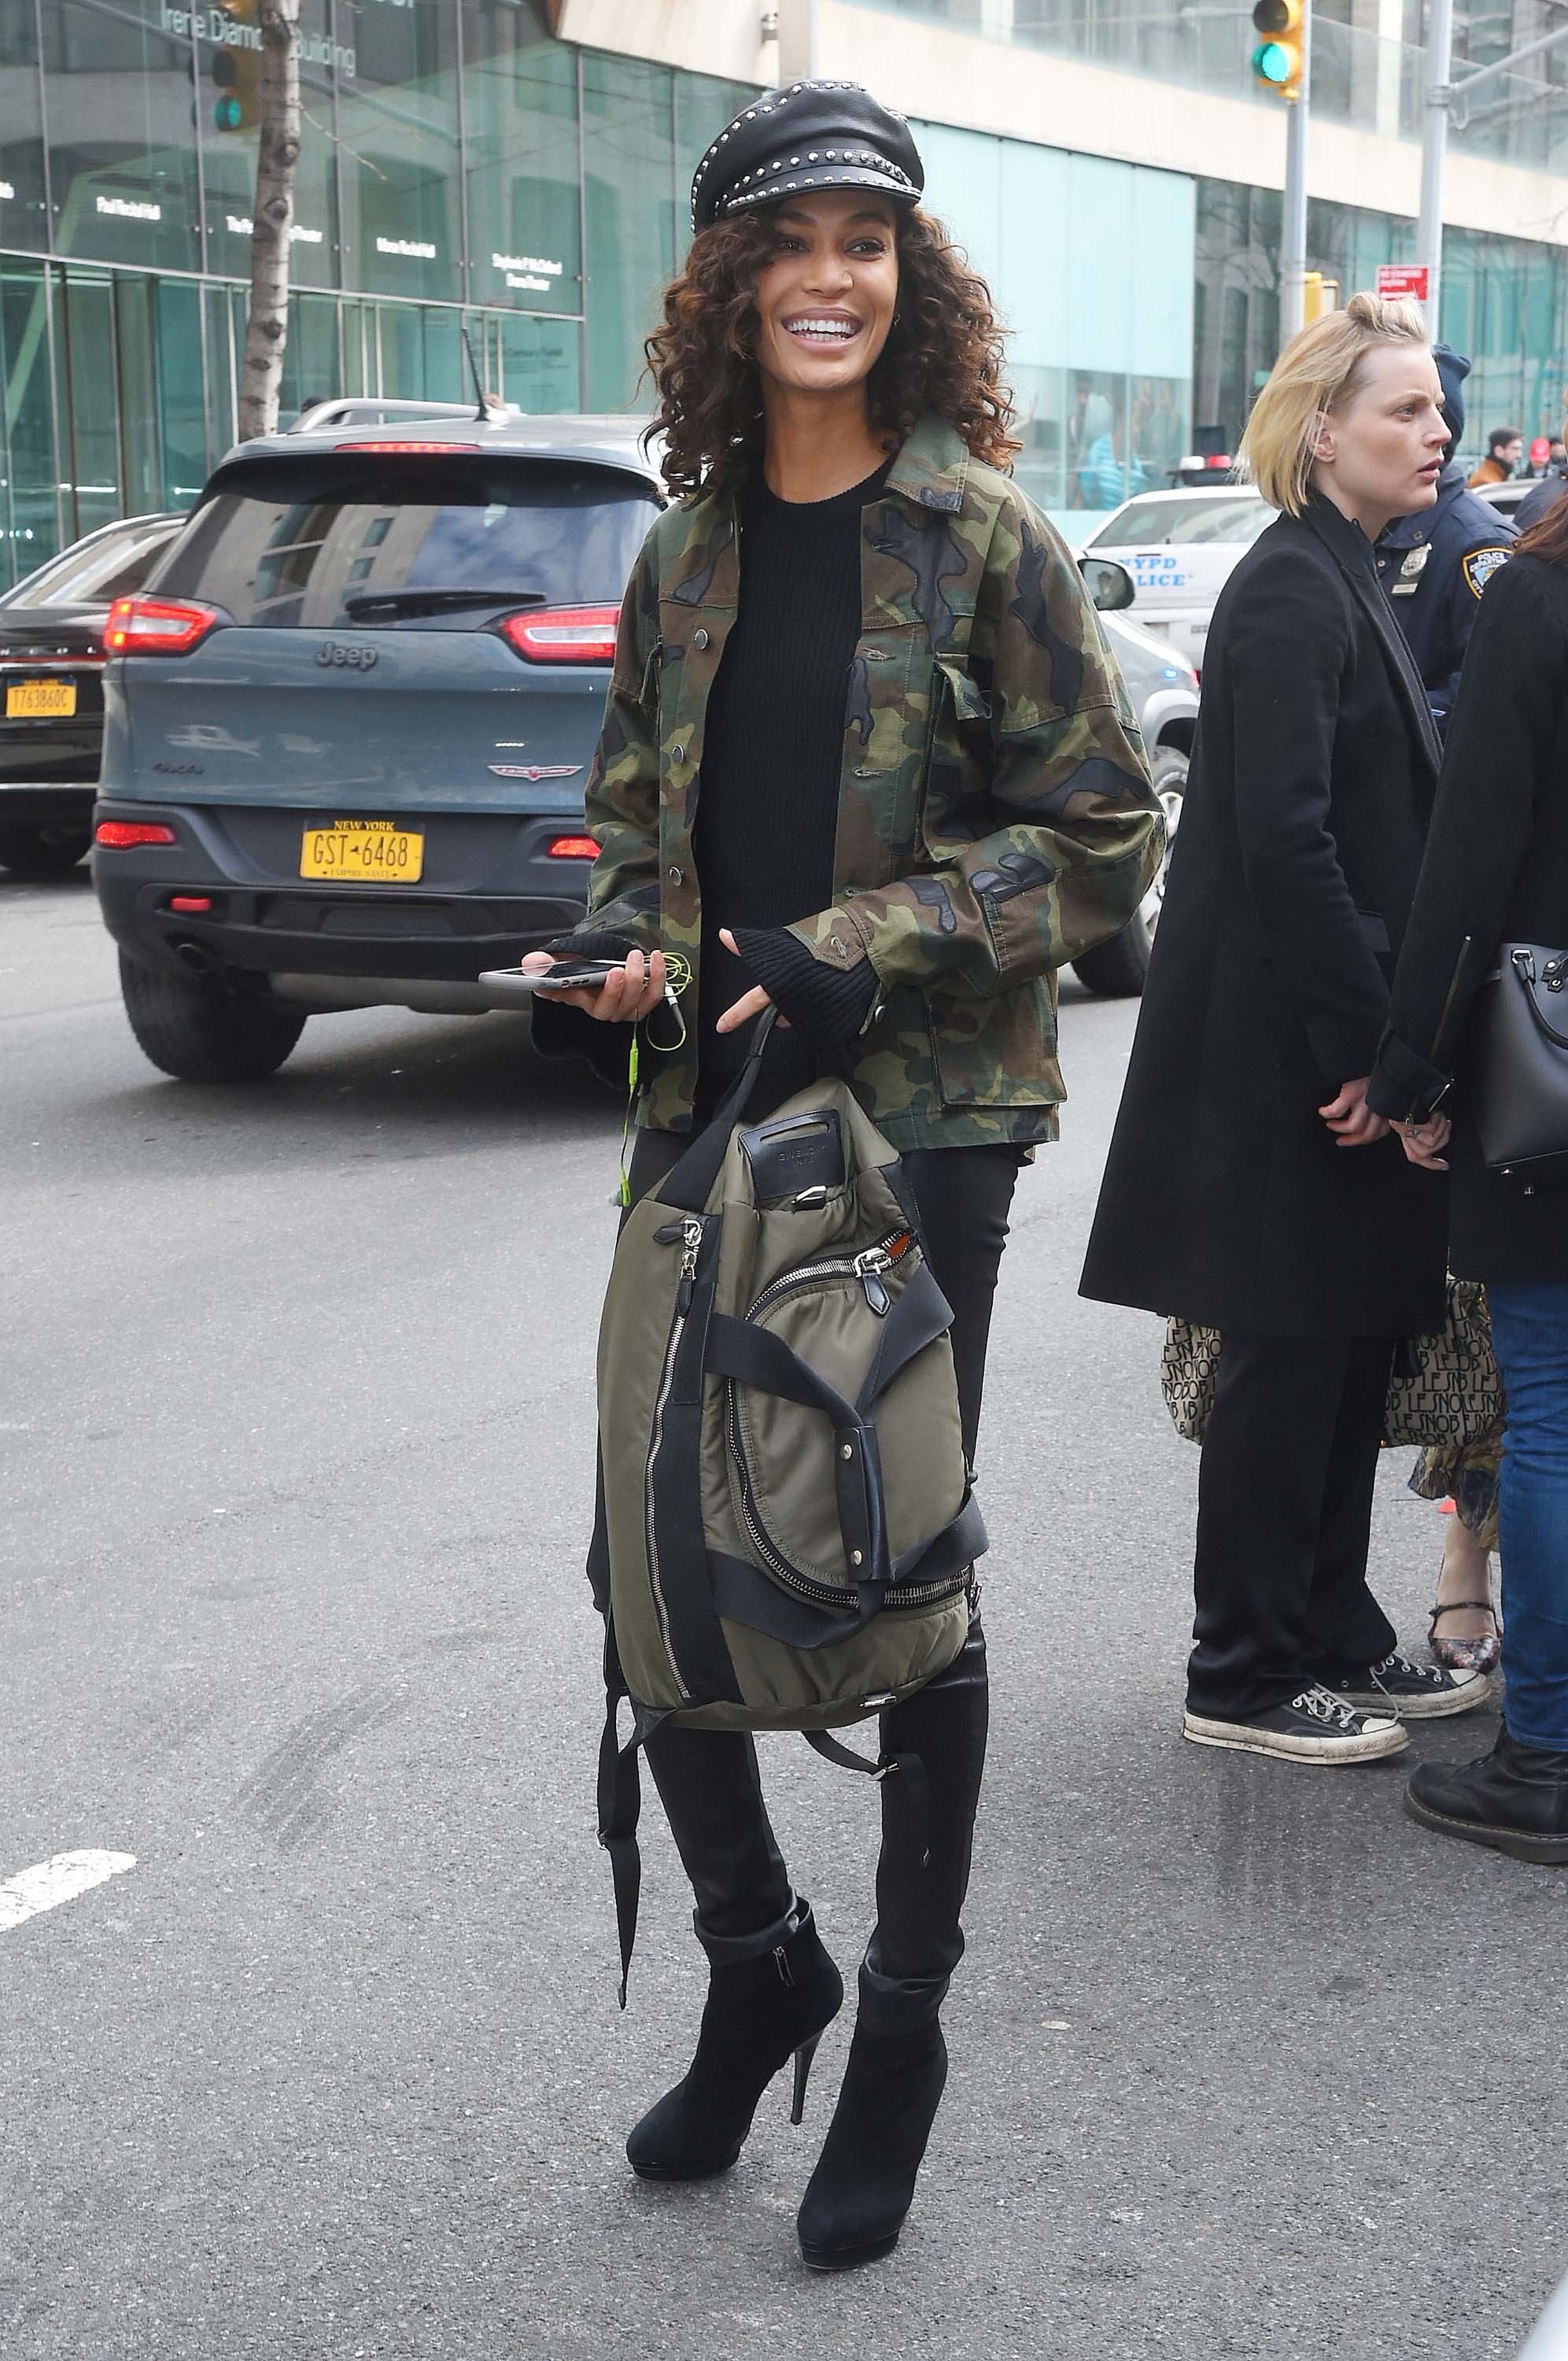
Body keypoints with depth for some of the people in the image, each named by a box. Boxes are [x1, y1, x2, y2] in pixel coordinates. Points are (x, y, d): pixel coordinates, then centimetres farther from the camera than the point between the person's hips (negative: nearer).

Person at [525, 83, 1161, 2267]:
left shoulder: (981, 537, -5)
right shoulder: (684, 553, 9)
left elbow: (1107, 836, -6)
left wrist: (852, 950, -15)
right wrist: (625, 952, -2)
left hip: (922, 1120, -4)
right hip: (708, 1109, 5)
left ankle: (901, 2029, 23)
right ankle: (755, 1961, 28)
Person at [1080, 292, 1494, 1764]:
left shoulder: (1346, 584, 16)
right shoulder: (1290, 592, -15)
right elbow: (1284, 837, -22)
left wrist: (1390, 1031, 13)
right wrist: (1361, 1043, -20)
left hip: (1343, 1038, 9)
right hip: (1290, 1048, -9)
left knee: (1350, 1343, 14)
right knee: (1292, 1352, -1)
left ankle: (1336, 1638, 25)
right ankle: (1246, 1676, 10)